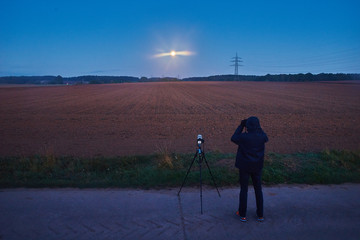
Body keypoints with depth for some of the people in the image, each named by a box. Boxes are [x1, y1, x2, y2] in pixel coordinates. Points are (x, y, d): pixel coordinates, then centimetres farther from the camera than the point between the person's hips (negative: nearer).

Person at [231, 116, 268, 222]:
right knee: (258, 189, 14)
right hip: (257, 167, 3)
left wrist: (241, 126, 4)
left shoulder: (244, 136, -18)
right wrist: (258, 127, 10)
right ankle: (260, 215, 22)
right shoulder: (262, 136, -10)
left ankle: (242, 215, 16)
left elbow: (233, 138, 1)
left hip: (244, 167, -2)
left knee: (243, 190, 8)